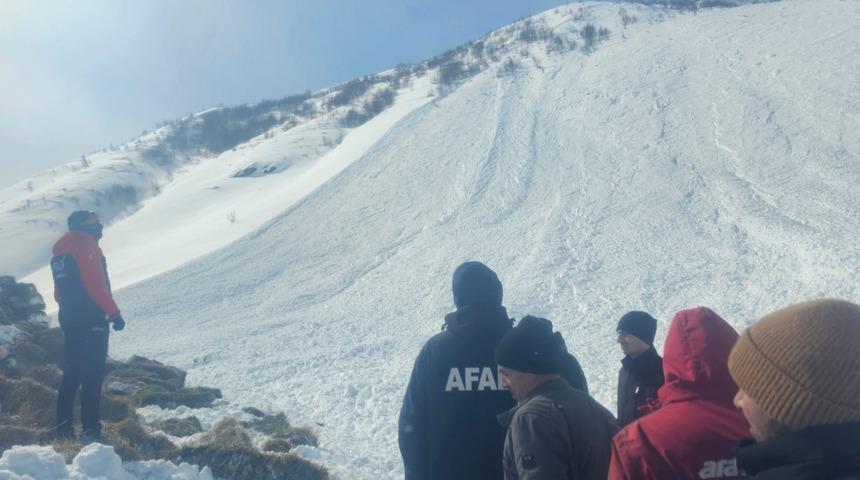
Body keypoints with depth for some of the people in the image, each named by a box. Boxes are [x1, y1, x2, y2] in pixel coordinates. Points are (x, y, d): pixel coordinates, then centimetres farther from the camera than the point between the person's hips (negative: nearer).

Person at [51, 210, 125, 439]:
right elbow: (97, 285, -17)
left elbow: (59, 292, 18)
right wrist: (114, 313, -12)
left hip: (68, 320, 8)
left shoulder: (60, 252, 17)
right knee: (93, 374, -5)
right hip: (91, 320, -8)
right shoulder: (87, 246, -9)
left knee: (71, 374, 13)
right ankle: (90, 427, -6)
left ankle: (64, 426, 15)